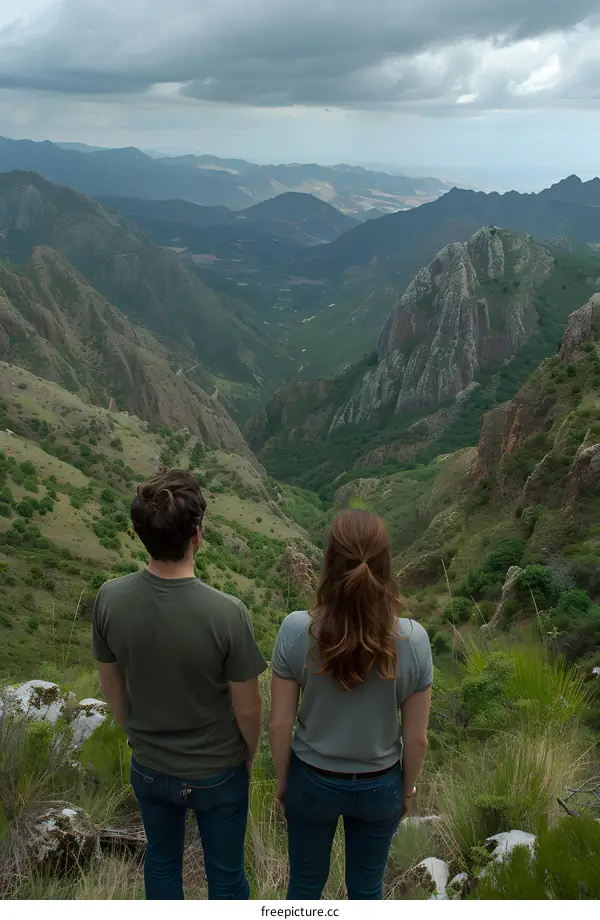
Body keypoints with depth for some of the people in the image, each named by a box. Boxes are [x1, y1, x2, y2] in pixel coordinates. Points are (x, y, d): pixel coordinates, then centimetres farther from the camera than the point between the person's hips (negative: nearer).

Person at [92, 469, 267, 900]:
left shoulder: (110, 599, -21)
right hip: (216, 773, -3)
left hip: (149, 768, 3)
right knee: (225, 873, 22)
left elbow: (113, 687, -5)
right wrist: (250, 755, 3)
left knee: (162, 859, 29)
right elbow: (247, 707, -18)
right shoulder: (227, 614, -32)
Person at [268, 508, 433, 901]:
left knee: (306, 883, 25)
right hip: (379, 786, 0)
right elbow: (417, 738, -12)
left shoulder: (296, 630, -25)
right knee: (366, 887, 25)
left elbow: (280, 725, -14)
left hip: (313, 780, 0)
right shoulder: (413, 639, -23)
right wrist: (408, 790, 7)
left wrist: (283, 781, 4)